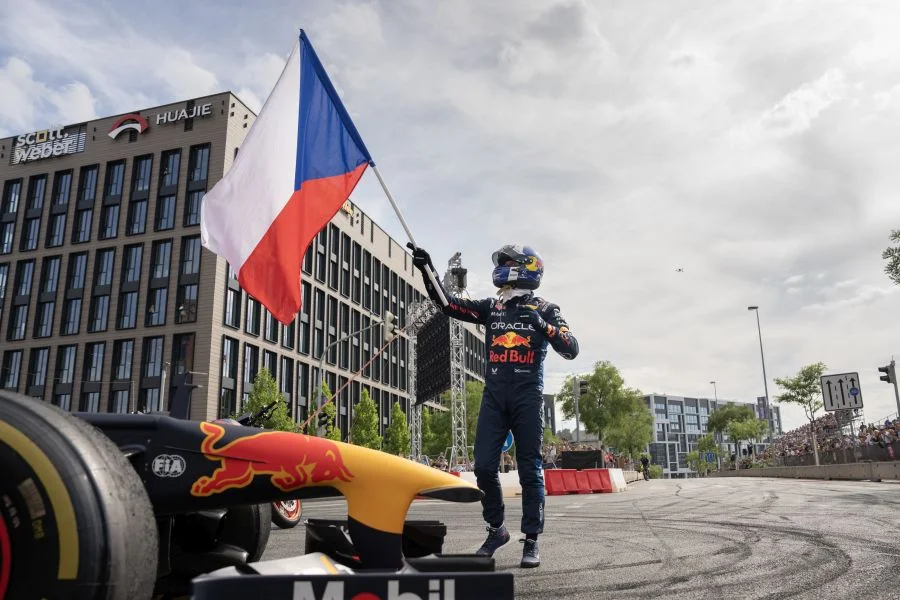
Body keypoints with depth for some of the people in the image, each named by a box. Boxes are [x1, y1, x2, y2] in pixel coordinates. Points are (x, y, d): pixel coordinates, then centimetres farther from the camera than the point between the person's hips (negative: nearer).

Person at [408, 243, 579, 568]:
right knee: (484, 467, 0)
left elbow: (571, 349, -5)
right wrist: (427, 269, -3)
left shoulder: (545, 310, 5)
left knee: (529, 470, 1)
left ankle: (531, 541, 10)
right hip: (494, 395, 3)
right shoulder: (491, 307, 14)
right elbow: (449, 304, 6)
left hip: (528, 396, -3)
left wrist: (544, 327, -21)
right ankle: (496, 530, 19)